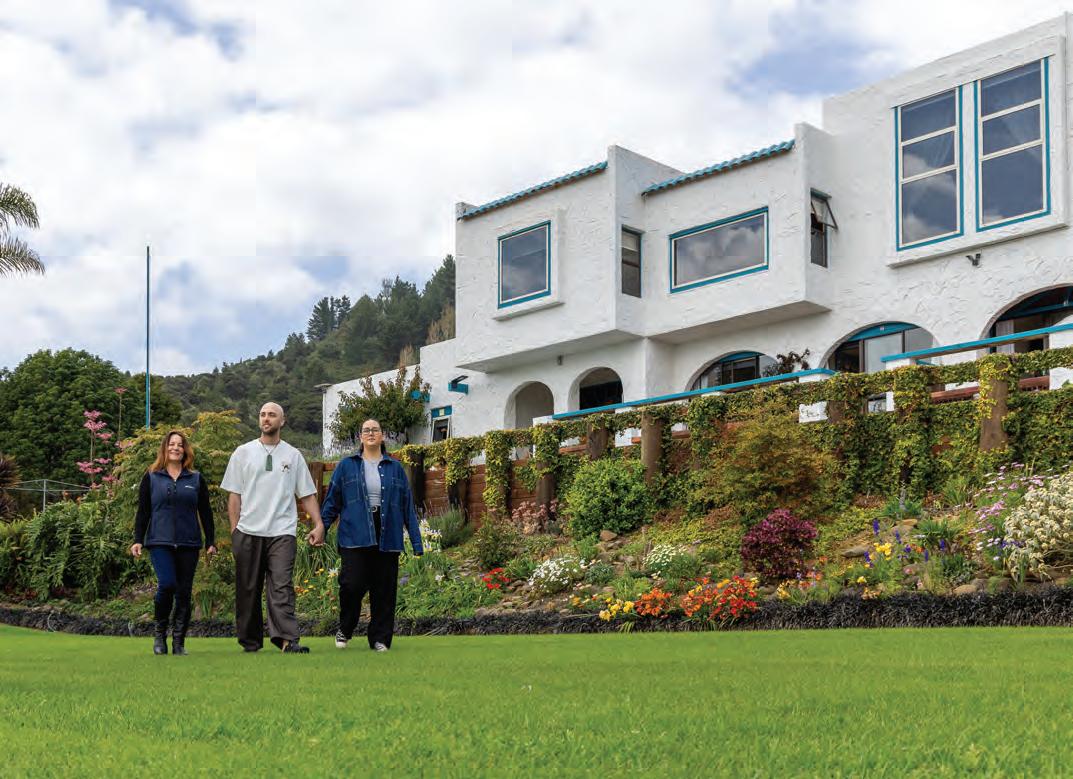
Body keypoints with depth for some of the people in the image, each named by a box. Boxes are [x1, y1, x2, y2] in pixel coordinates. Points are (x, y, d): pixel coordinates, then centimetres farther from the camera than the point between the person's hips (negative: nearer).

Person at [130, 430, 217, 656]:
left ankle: (179, 643, 10)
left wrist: (210, 542, 7)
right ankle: (159, 632, 2)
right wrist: (138, 540, 0)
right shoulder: (151, 478, 8)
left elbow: (205, 512, 13)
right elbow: (143, 511, 8)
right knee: (167, 584, -20)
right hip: (160, 542, -2)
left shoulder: (196, 479, 12)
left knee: (184, 592, 2)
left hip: (188, 544, 2)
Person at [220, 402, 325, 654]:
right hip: (248, 532, 1)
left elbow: (307, 494, 12)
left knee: (282, 586, -13)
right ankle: (250, 640, 16)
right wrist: (234, 529, 1)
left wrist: (318, 524, 1)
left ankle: (288, 640, -22)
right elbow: (234, 494, 8)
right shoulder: (243, 453, 9)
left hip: (282, 532, -1)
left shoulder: (293, 455, 11)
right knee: (248, 589, 6)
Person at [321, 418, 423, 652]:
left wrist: (417, 542, 6)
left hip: (387, 538, 2)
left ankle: (380, 638, 14)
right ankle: (344, 630, 14)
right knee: (352, 584, -11)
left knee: (384, 589, 3)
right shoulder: (346, 466, 8)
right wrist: (321, 530, 1)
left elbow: (408, 507, 11)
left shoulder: (395, 468, 11)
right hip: (355, 536, -2)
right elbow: (332, 501, 9)